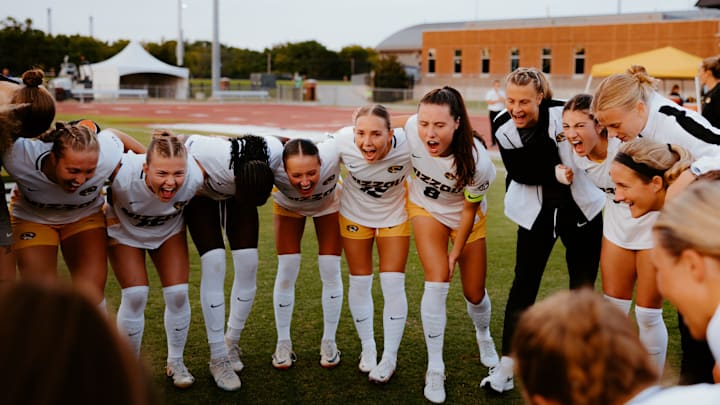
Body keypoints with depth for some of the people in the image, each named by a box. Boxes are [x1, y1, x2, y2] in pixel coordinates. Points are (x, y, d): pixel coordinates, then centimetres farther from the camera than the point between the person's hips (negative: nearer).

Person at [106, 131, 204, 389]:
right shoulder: (123, 176, -42)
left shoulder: (195, 177, -35)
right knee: (135, 295, -13)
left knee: (178, 294, -7)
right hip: (125, 231, -2)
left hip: (169, 230, 2)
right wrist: (109, 214, -11)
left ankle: (175, 362, 17)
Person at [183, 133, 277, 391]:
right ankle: (218, 359, -4)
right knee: (214, 265, -15)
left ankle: (231, 343, 17)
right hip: (200, 193, -3)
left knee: (248, 265, -5)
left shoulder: (275, 152, -34)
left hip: (236, 190, 3)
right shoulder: (210, 157, -44)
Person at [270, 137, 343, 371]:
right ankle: (283, 343, 14)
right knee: (286, 271, -3)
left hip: (328, 204, 0)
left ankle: (329, 342, 16)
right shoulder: (274, 168, -42)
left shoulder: (332, 156, -43)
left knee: (330, 271, -1)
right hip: (288, 206, 0)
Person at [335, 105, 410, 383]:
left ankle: (390, 356, 18)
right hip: (354, 214, 1)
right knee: (359, 282, 9)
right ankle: (368, 349, 31)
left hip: (395, 215, -1)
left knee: (393, 284, 0)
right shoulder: (342, 141, -33)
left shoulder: (407, 146, -36)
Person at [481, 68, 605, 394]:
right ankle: (507, 365, 6)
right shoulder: (503, 127, -12)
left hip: (581, 207, -1)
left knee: (583, 285, 8)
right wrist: (553, 172, -28)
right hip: (536, 211, 2)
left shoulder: (564, 115, -21)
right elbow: (518, 172, -13)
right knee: (524, 283, -1)